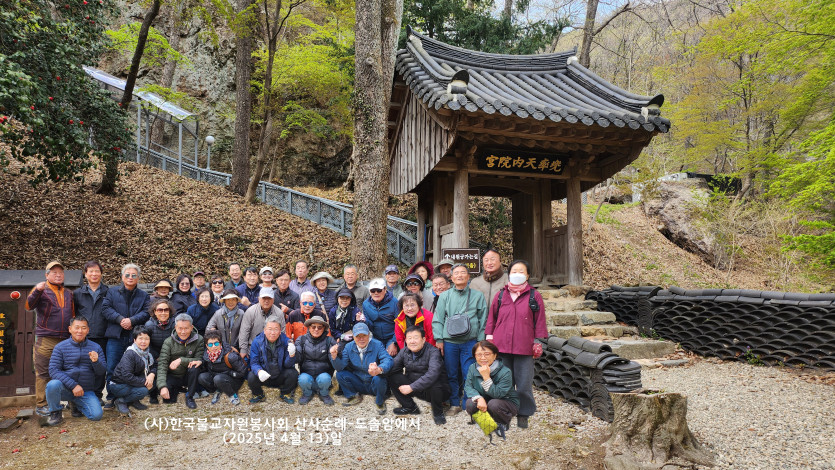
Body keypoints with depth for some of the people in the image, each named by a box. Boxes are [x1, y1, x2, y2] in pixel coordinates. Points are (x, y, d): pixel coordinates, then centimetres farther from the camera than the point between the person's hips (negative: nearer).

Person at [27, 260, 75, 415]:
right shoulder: (41, 290, 3)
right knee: (43, 373, -2)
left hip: (66, 339, 5)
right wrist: (37, 291, -28)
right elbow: (29, 305, -14)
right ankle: (41, 405, 5)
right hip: (45, 340, -5)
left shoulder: (69, 293, 19)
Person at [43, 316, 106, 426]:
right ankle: (55, 413, -3)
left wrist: (96, 362, -22)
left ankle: (76, 404, 20)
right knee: (53, 384, -35)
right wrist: (73, 385, -20)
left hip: (86, 391, 2)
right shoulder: (60, 347, -2)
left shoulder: (96, 348, 4)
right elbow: (53, 370, -11)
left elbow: (102, 372, 2)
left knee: (97, 415, -15)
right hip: (65, 388, -2)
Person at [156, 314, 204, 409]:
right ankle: (177, 390, 16)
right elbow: (162, 365, -18)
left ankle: (190, 397, -10)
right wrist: (162, 386, -30)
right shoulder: (169, 342, -11)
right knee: (166, 398, -23)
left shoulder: (198, 340, -12)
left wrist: (181, 360, -32)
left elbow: (200, 360, -18)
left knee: (194, 368, -32)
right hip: (172, 376, 1)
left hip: (188, 376, 0)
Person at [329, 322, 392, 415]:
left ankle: (380, 402, -4)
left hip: (374, 385, -3)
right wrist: (334, 356, -32)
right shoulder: (349, 347, -4)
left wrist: (379, 369, -57)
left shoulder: (377, 345, -17)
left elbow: (387, 360, -34)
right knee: (340, 374, -14)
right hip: (359, 384, 4)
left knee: (378, 379, -35)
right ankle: (354, 396, 10)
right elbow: (340, 367, -10)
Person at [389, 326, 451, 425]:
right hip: (416, 390, 5)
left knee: (434, 385, -39)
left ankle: (438, 413, -8)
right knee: (392, 377, -12)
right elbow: (392, 368, -9)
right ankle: (410, 407, 8)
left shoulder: (433, 352, -20)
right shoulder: (404, 352, -1)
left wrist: (412, 387, -37)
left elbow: (432, 374, -35)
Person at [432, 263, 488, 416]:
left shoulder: (477, 296, 8)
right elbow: (438, 319, 7)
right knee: (451, 374, 6)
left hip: (470, 342, -1)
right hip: (449, 342, 1)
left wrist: (480, 342, 2)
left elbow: (483, 320, 8)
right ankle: (455, 404, 21)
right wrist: (439, 340, -1)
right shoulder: (445, 296, 9)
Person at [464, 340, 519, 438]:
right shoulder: (473, 368, -10)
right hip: (484, 401, 4)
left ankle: (504, 423, -1)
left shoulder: (505, 372, -25)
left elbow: (497, 394, -30)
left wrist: (486, 377, -40)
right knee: (470, 403, -26)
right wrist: (479, 398, -32)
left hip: (507, 402, -4)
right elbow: (468, 387, -13)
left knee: (494, 404, -36)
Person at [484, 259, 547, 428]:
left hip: (524, 348, -1)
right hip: (501, 346, 2)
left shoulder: (534, 296, 4)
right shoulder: (501, 295, 9)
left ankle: (523, 415, 18)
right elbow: (491, 317, 14)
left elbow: (539, 320, 5)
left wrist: (538, 342, 2)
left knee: (524, 384, 3)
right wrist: (489, 337, 8)